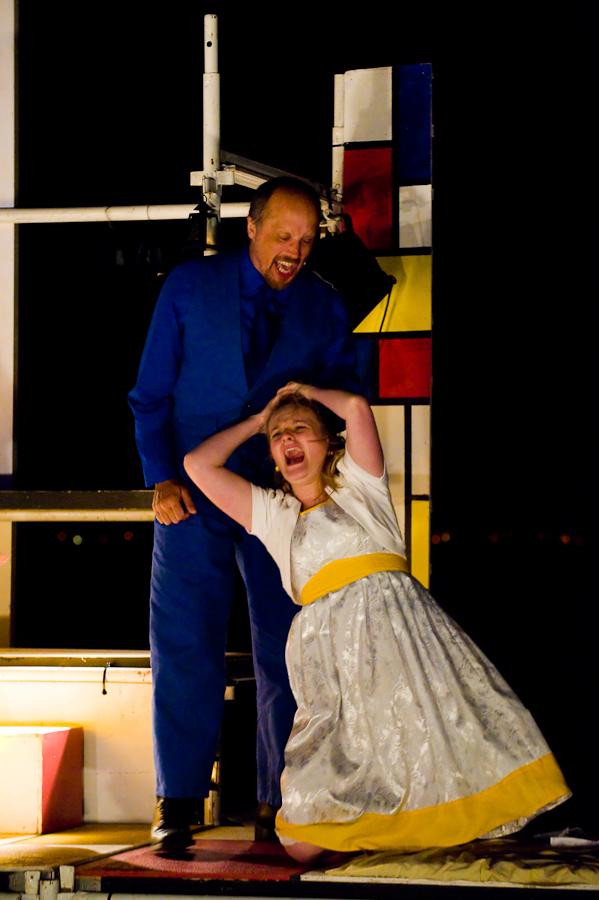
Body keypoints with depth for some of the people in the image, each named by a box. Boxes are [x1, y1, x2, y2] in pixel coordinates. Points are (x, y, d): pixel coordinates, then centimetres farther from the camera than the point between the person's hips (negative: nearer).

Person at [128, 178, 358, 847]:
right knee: (184, 644, -5)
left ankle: (280, 799, 11)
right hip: (193, 494, -1)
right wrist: (162, 479, -8)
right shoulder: (189, 288, 1)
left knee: (285, 649, 2)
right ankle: (177, 801, 1)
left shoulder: (324, 308, 5)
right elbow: (151, 396, 3)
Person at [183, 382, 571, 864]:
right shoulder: (271, 513, 27)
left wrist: (311, 393, 26)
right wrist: (258, 420, 33)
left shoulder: (359, 486, 22)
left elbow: (357, 407, 7)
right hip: (330, 638, 2)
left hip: (395, 614, -1)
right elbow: (198, 464, 24)